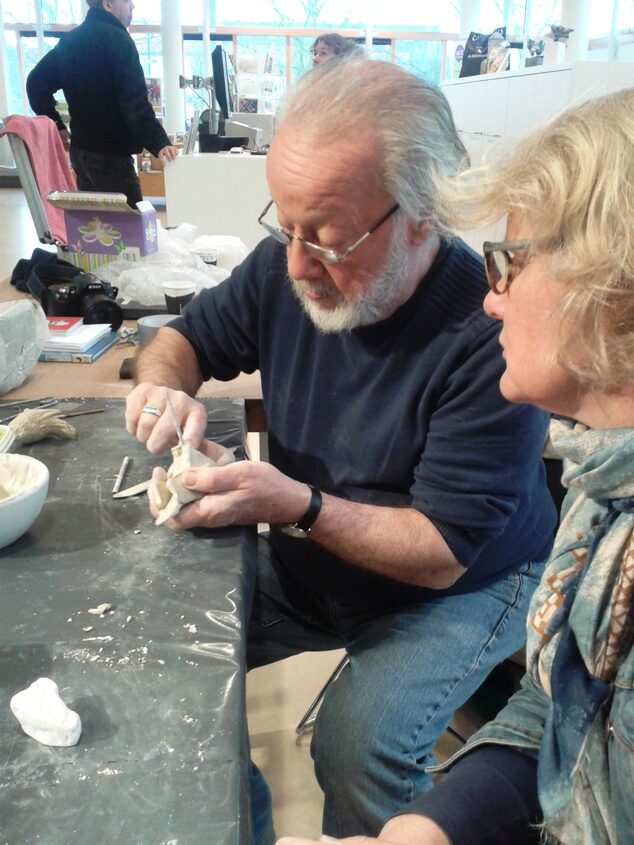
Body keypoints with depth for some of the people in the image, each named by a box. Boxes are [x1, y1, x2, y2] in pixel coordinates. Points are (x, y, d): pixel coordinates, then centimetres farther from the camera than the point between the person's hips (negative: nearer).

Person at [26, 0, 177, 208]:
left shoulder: (71, 39, 15)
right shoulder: (117, 39, -12)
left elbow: (37, 82, 18)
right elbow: (135, 101, -25)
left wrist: (57, 125, 19)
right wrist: (159, 144, -31)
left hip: (79, 149, 9)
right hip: (110, 153, -9)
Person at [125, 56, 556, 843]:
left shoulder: (487, 335, -29)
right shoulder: (285, 265, -11)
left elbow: (442, 556, -25)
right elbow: (184, 338, 5)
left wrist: (296, 505, -36)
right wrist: (165, 385, -18)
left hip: (459, 588, -5)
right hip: (304, 564, 6)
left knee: (358, 741, -29)